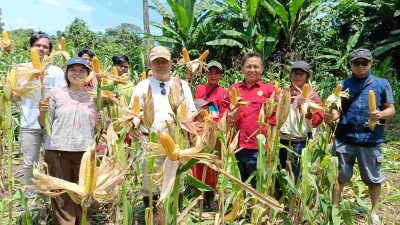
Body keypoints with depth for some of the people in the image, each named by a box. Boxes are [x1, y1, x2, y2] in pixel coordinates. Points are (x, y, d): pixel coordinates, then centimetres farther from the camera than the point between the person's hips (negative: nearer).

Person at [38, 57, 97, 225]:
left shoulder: (92, 97, 8)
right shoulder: (56, 94, 4)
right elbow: (44, 124, 5)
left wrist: (101, 122, -7)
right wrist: (42, 112, -14)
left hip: (85, 151, 1)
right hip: (57, 150, -1)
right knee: (61, 194, 6)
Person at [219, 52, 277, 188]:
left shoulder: (269, 89, 3)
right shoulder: (233, 89, 11)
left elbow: (274, 119, 1)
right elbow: (222, 112, 18)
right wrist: (229, 117, -5)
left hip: (258, 148, -3)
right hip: (236, 146, 3)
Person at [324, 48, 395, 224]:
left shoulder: (382, 84, 2)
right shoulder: (343, 85, 6)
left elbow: (391, 109, 3)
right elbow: (338, 110, 7)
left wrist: (381, 114, -19)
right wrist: (333, 116, -16)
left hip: (371, 139, -1)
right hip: (344, 138, 1)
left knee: (373, 177, 13)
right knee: (340, 175, 12)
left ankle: (374, 211, 34)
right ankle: (334, 206, 28)